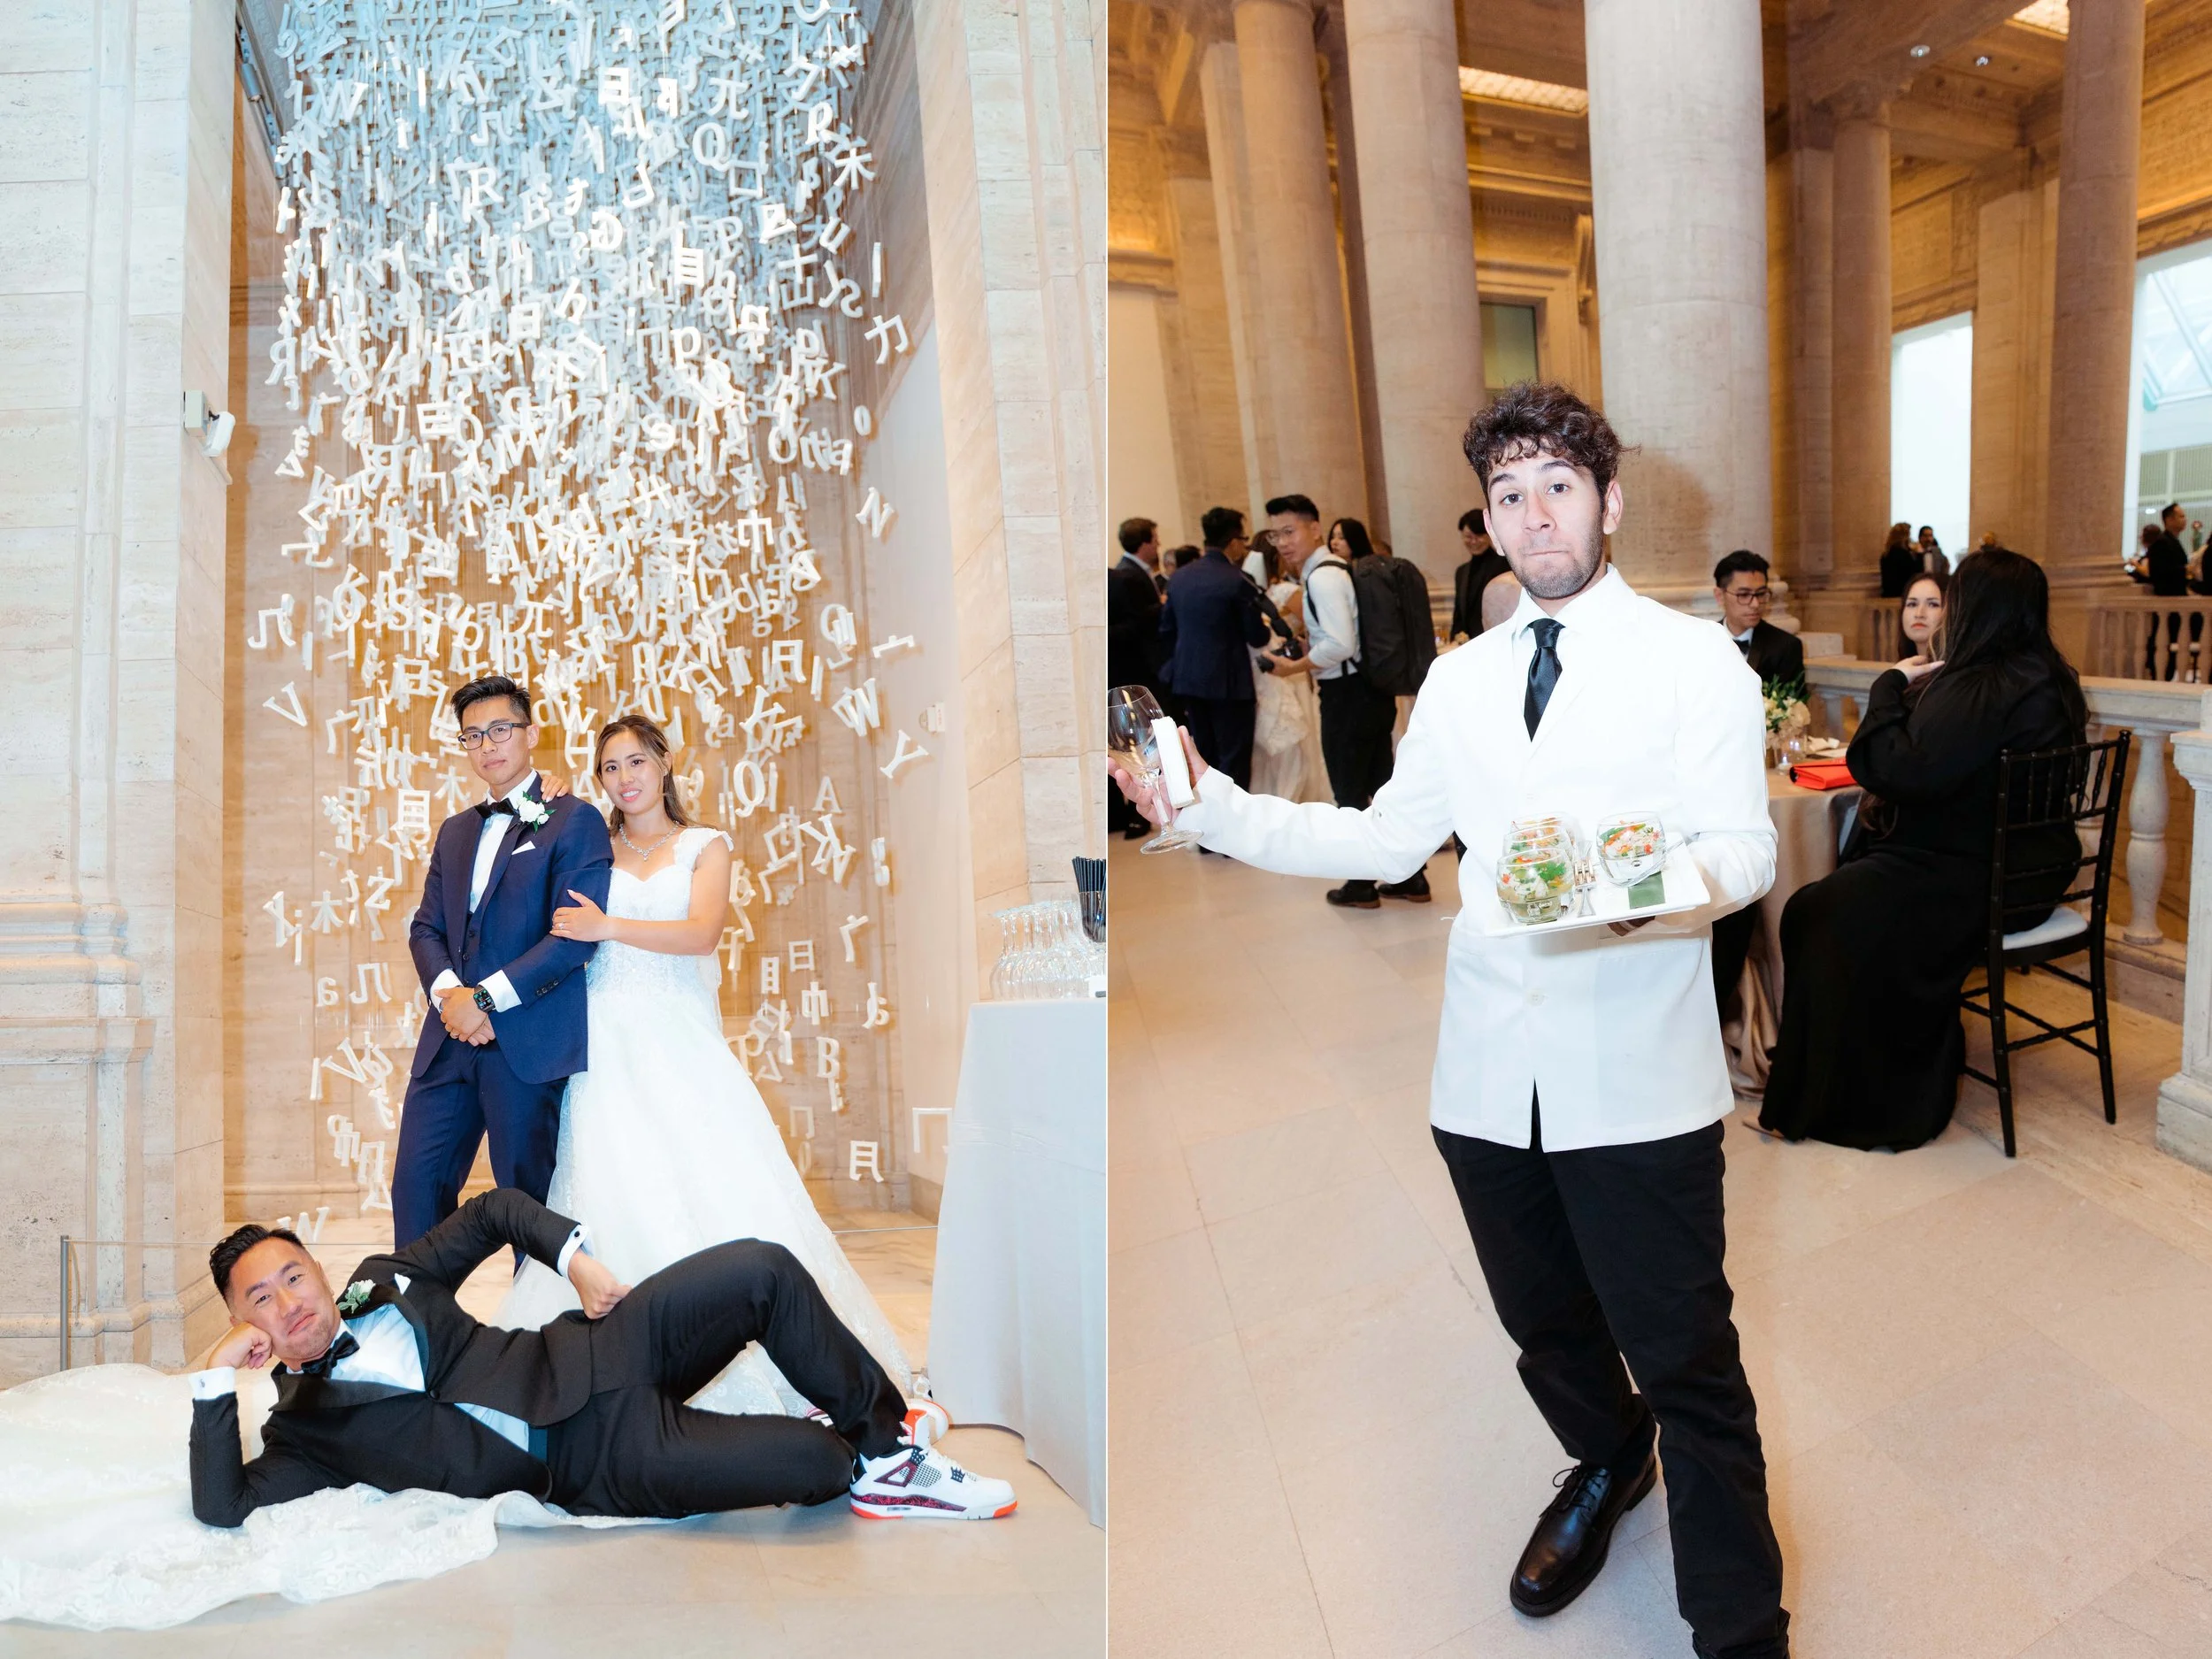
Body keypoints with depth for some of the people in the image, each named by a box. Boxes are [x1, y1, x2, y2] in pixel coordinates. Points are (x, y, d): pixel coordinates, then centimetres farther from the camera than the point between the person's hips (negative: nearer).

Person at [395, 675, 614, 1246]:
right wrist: (447, 992, -6)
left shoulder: (574, 822, -2)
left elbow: (576, 934, -12)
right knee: (415, 1183, 5)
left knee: (527, 1195, 1)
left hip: (528, 1043, -6)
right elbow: (427, 927, 15)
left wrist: (486, 998, -14)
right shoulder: (455, 831, 21)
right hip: (449, 1038, 6)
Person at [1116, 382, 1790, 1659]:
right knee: (1545, 1328, 23)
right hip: (1490, 1074, 5)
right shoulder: (1460, 681, 11)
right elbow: (1386, 842, 11)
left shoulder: (1695, 662, -3)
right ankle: (1607, 1468, 53)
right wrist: (1208, 805, 2)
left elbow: (1744, 849, -10)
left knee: (1686, 1362, 3)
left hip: (1636, 1082, -4)